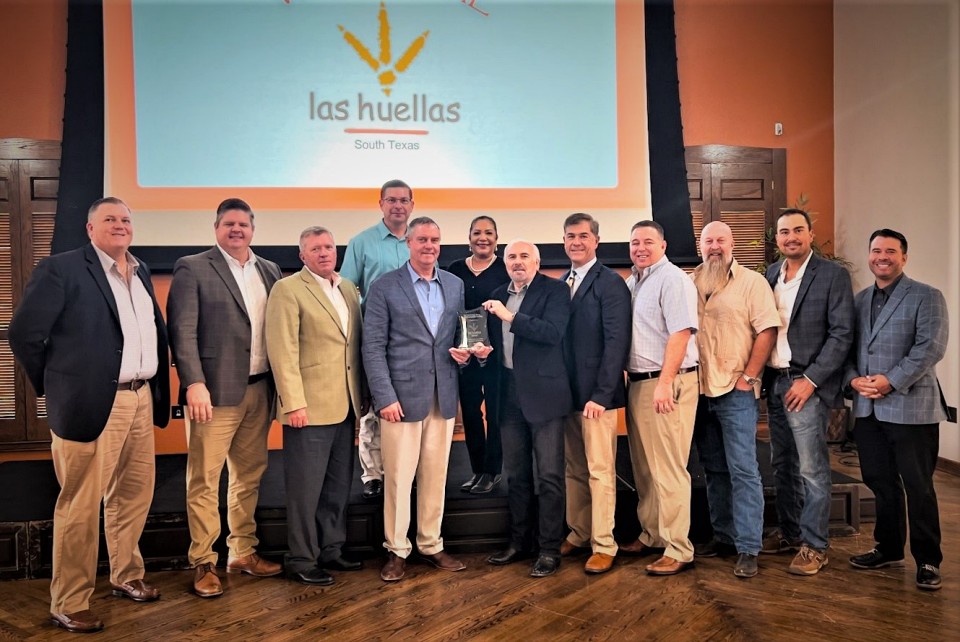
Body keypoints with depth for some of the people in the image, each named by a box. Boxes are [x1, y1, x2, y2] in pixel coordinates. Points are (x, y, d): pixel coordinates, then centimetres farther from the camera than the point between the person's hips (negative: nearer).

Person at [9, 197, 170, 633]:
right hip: (94, 403, -7)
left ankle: (126, 576, 35)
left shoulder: (141, 271, 14)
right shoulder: (61, 269, -7)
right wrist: (56, 387, -1)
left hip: (141, 399, 7)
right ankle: (68, 604, 16)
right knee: (80, 506, 3)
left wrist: (157, 387, 11)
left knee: (133, 495, 17)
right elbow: (23, 334, -7)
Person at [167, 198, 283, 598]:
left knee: (250, 475, 14)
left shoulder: (269, 270, 13)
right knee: (204, 480, 1)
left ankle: (243, 552, 27)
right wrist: (194, 384, -18)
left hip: (259, 390, 5)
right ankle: (203, 563, 13)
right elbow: (182, 330, -9)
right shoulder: (192, 269, -2)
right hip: (216, 390, -5)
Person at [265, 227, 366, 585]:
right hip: (309, 407, -7)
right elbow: (282, 351, -13)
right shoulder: (288, 289, -7)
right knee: (306, 488, 3)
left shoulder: (348, 288, 13)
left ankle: (331, 549, 30)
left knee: (339, 486, 15)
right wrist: (293, 403, -18)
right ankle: (301, 559, 17)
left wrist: (362, 394, 10)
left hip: (345, 405, 7)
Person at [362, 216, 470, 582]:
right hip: (402, 396, -4)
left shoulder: (455, 285, 10)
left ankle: (431, 544, 26)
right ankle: (396, 550, 18)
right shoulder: (384, 287, -3)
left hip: (443, 396, 4)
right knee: (398, 477, 2)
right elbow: (373, 347, -6)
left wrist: (464, 353, -4)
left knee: (435, 476, 11)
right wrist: (385, 397, -13)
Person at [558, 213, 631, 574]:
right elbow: (558, 338, 13)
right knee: (573, 469, 14)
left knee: (600, 470, 1)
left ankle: (604, 545, 12)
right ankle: (578, 534, 27)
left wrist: (600, 394, -19)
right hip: (567, 392, 6)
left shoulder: (610, 283, -8)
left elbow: (616, 342, -14)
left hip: (596, 394, -6)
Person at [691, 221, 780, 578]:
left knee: (743, 470, -3)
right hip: (699, 391, 5)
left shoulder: (752, 282, -2)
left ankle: (748, 548, 5)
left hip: (735, 391, -4)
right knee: (714, 469, 13)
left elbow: (767, 331, -8)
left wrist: (748, 377, -12)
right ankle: (723, 535, 25)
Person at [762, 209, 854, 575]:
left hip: (807, 384, -6)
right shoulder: (770, 275, 11)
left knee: (812, 469, -2)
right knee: (782, 465, 14)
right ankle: (789, 532, 27)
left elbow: (842, 335, -10)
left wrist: (810, 380, -15)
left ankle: (814, 546, 9)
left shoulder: (833, 276, -5)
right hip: (774, 382, 6)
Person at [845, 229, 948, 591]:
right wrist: (853, 379, -8)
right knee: (880, 482, 13)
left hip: (910, 407, -5)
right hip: (867, 409, 5)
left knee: (918, 487, 2)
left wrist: (891, 380, -19)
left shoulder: (926, 297, -1)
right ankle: (888, 550, 28)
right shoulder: (858, 300, 14)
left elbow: (931, 347, -13)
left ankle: (927, 560, 15)